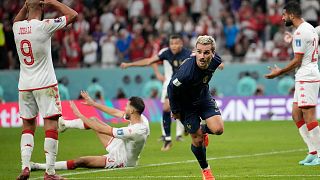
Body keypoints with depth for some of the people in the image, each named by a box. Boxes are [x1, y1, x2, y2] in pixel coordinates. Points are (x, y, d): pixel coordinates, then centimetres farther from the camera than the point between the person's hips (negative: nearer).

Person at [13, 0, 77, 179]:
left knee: (28, 126, 15)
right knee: (51, 125, -3)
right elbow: (73, 15, -5)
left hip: (24, 86, 5)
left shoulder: (17, 27, 2)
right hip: (45, 84, -5)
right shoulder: (44, 26, -14)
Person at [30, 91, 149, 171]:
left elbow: (101, 129, -31)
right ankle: (64, 124, 36)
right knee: (94, 120, 13)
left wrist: (80, 115, -24)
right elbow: (115, 112, 3)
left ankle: (41, 166, -8)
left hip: (120, 160, -8)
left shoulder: (135, 131, -38)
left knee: (80, 161, -15)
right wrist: (93, 103, 10)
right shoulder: (141, 118, -13)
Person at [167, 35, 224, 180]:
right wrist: (175, 111, -11)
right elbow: (171, 88, -23)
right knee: (197, 140, -1)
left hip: (204, 97, 4)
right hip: (186, 105, -4)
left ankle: (203, 130, 23)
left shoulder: (215, 61, -21)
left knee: (218, 129, -14)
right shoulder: (186, 71, -39)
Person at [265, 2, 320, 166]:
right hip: (304, 78, 10)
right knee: (296, 115, 11)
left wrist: (279, 72, -6)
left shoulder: (300, 32, -15)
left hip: (306, 78, -10)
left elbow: (297, 61, -16)